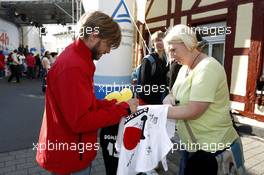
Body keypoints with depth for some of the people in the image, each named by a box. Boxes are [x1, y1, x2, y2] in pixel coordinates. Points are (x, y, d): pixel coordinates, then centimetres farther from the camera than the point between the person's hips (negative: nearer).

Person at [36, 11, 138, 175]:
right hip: (69, 156, -9)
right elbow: (81, 121, -28)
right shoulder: (73, 66, -27)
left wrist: (114, 104, -4)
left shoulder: (78, 58, 6)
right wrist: (123, 108, -21)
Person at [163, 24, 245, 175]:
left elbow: (194, 111, -27)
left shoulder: (207, 67, -22)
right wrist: (170, 98, -11)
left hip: (213, 147, -8)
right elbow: (178, 94, 12)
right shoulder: (185, 68, 7)